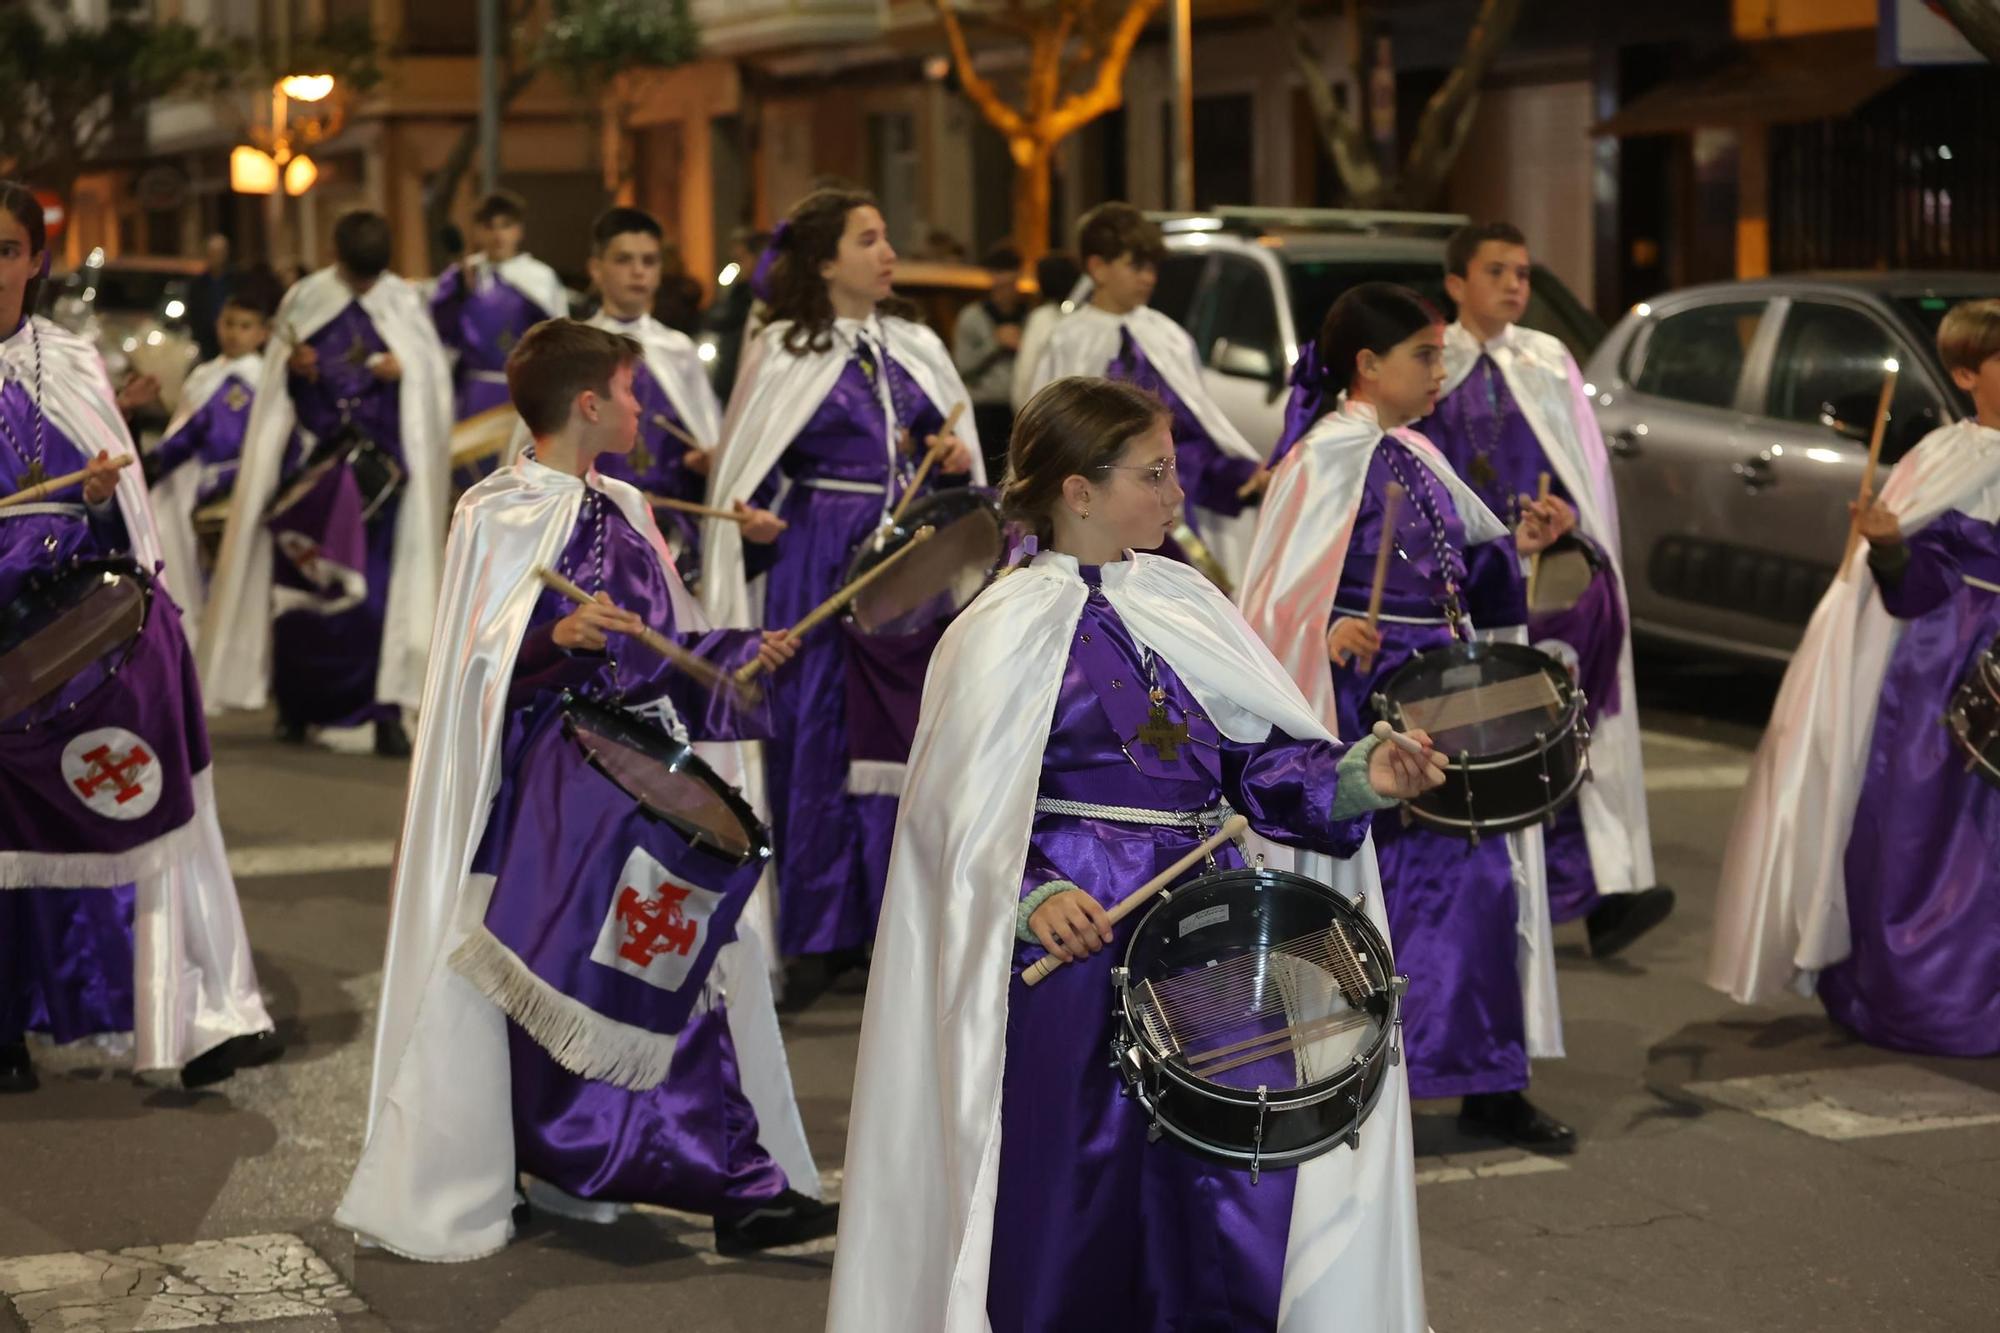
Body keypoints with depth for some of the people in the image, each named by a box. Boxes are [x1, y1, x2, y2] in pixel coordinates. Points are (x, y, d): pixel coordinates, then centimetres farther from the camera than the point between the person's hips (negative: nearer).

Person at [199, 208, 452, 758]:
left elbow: (433, 376, 7)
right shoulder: (305, 300, 7)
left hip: (380, 462, -1)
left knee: (379, 586, -8)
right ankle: (296, 705, 13)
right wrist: (293, 368, -10)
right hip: (310, 462, 1)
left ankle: (383, 710, -8)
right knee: (298, 579, 1)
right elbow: (274, 383, 11)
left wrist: (404, 369, -13)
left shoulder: (405, 305, 6)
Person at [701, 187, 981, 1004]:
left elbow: (957, 462, 18)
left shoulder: (916, 348, 11)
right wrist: (752, 522, -18)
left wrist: (958, 461, -3)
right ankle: (818, 935, 7)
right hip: (818, 563, -4)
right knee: (815, 736, -2)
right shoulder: (783, 355, 0)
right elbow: (746, 476, 1)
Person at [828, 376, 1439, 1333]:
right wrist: (1031, 896, -27)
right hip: (1075, 935, -5)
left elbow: (1264, 757, 9)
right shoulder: (1008, 633, -7)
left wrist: (1358, 776, -9)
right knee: (1074, 1202, 1)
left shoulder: (1181, 602, 10)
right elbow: (963, 819, -10)